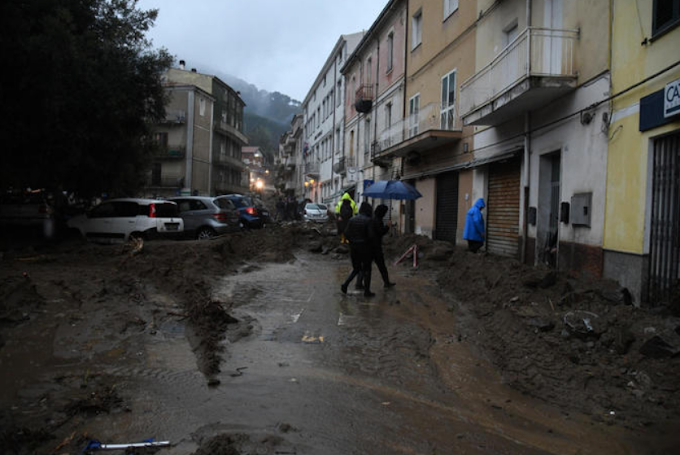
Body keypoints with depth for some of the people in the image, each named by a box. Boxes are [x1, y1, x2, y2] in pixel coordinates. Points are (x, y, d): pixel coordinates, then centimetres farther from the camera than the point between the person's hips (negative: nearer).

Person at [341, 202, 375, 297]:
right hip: (365, 247, -4)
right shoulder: (368, 220, -12)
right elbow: (371, 235, -18)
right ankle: (367, 291, 13)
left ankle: (345, 284, 2)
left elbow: (346, 233, -1)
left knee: (356, 268, 18)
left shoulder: (352, 219, 2)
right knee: (366, 269, 10)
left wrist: (352, 241, 11)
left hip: (353, 247, 5)